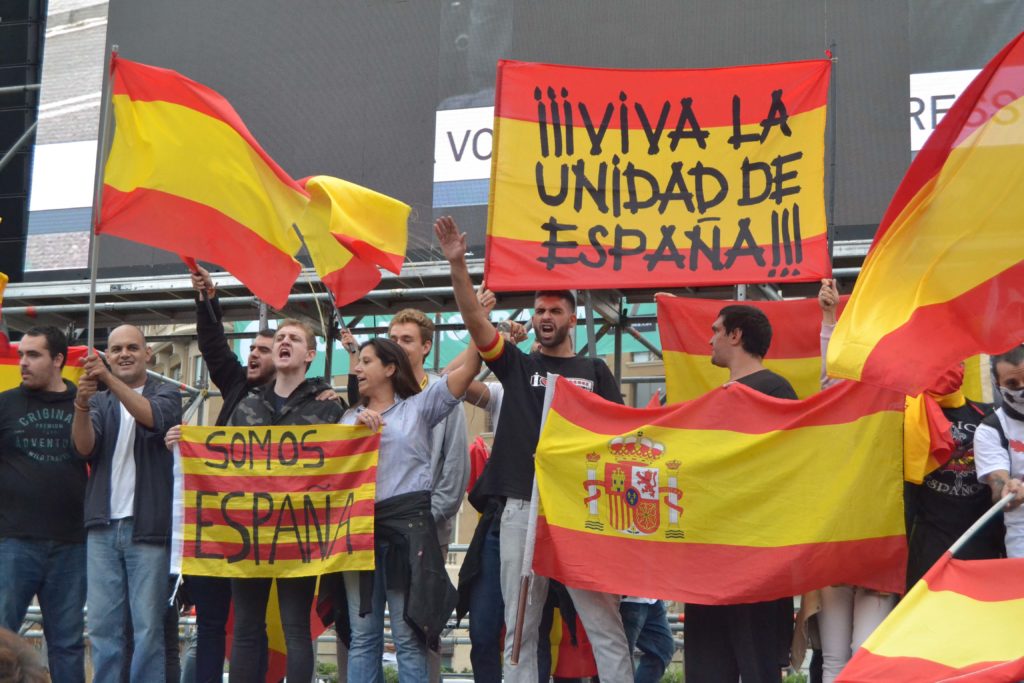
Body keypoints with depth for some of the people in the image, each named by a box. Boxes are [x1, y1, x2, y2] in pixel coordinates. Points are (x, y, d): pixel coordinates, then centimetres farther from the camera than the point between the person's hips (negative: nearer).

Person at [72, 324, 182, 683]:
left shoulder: (167, 395, 8)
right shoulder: (99, 401, 16)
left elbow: (154, 418, -17)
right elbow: (84, 447, -3)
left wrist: (110, 380, -30)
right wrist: (81, 404, -23)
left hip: (148, 526, -3)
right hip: (103, 526, 3)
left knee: (149, 626, -4)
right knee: (102, 625, 2)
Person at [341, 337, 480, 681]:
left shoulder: (418, 406, 7)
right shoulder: (351, 417, 22)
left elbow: (470, 367, -4)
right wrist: (357, 428, -6)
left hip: (408, 523, -4)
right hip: (359, 526, 4)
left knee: (408, 635, -3)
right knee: (362, 635, 5)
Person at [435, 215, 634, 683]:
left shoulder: (594, 371, 12)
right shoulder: (517, 366, 13)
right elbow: (475, 319, 1)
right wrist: (458, 264, -11)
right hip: (522, 508, 1)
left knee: (604, 623, -3)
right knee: (519, 627, 5)